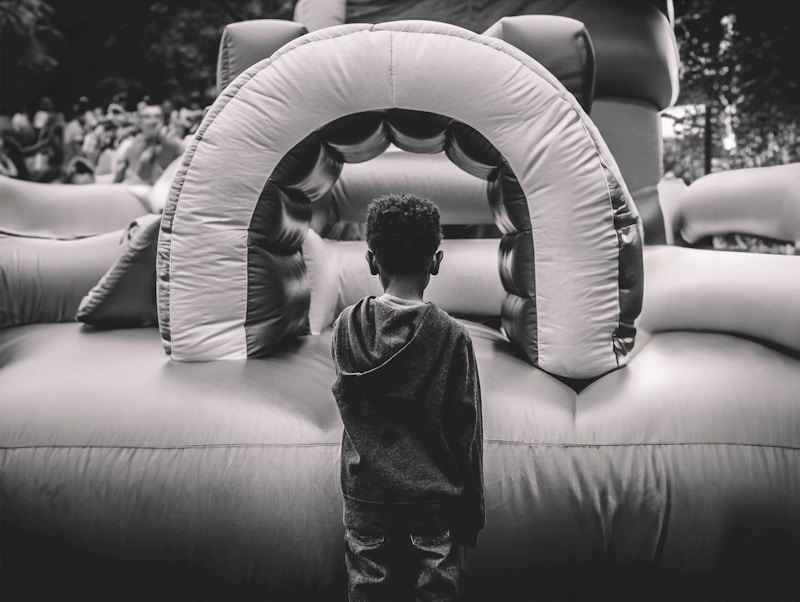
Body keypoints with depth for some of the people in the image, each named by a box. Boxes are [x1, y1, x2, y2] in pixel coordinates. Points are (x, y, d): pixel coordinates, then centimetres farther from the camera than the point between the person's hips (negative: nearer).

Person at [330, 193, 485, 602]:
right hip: (435, 498, -1)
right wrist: (471, 513, 3)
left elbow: (347, 405, 6)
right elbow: (467, 432, -7)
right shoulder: (452, 337, -12)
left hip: (366, 497, 2)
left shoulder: (347, 327, -7)